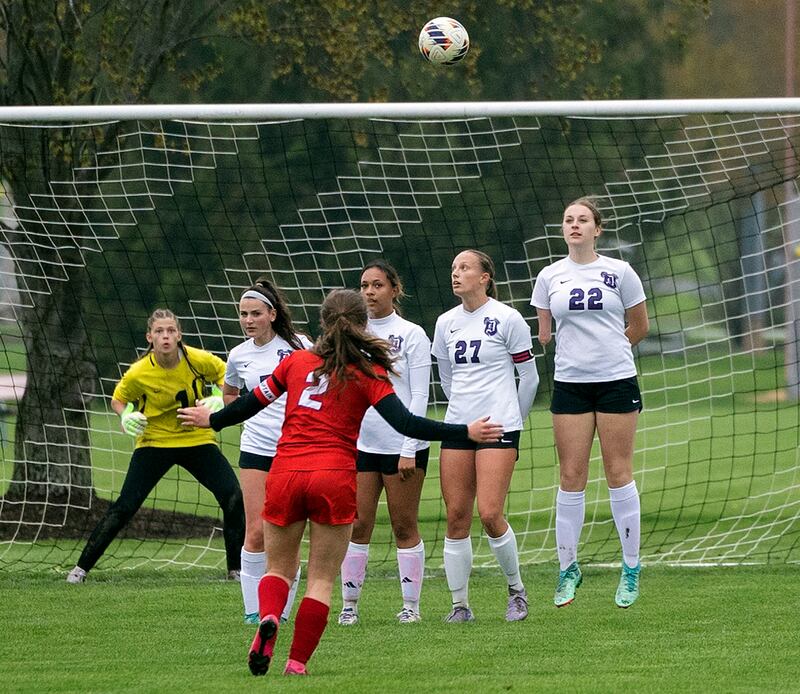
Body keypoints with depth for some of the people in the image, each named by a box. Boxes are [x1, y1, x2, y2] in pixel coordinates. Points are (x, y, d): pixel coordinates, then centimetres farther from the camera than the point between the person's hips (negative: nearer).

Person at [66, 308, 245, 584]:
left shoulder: (199, 360, -16)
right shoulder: (139, 373, -17)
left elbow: (226, 374, 4)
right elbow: (118, 399, 2)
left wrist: (220, 399, -14)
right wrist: (126, 417, -19)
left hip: (197, 439, 1)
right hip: (154, 442, -1)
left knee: (233, 497, -14)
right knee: (125, 506, -11)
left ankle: (237, 568, 1)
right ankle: (82, 567, 1)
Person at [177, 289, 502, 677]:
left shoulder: (297, 361, 9)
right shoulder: (368, 373, 1)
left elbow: (252, 403, 18)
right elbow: (405, 423, -9)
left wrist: (211, 420, 36)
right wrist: (466, 433, -7)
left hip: (284, 474, 2)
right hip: (335, 478, -2)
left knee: (279, 569, 16)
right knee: (321, 581, 8)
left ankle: (268, 618, -15)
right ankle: (297, 662, 0)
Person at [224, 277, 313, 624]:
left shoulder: (297, 346, -2)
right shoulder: (239, 356, 7)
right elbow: (229, 394, 26)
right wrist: (248, 411, 9)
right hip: (256, 449, 2)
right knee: (256, 531, -6)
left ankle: (281, 611, 5)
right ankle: (253, 609, 1)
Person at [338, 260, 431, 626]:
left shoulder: (411, 334, -2)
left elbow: (419, 396, -5)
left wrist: (409, 450, -11)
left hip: (402, 445, -3)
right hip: (359, 442, 3)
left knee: (404, 527, 1)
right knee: (357, 524, -1)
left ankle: (411, 605, 8)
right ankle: (349, 604, 3)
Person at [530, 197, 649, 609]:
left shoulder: (619, 272, 1)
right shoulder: (550, 277, 6)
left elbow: (639, 327, 11)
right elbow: (544, 334, 15)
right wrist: (577, 350, 9)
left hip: (617, 381, -2)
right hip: (569, 385, 2)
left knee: (618, 472, -1)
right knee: (571, 476, 0)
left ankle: (631, 567, 8)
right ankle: (568, 567, 9)